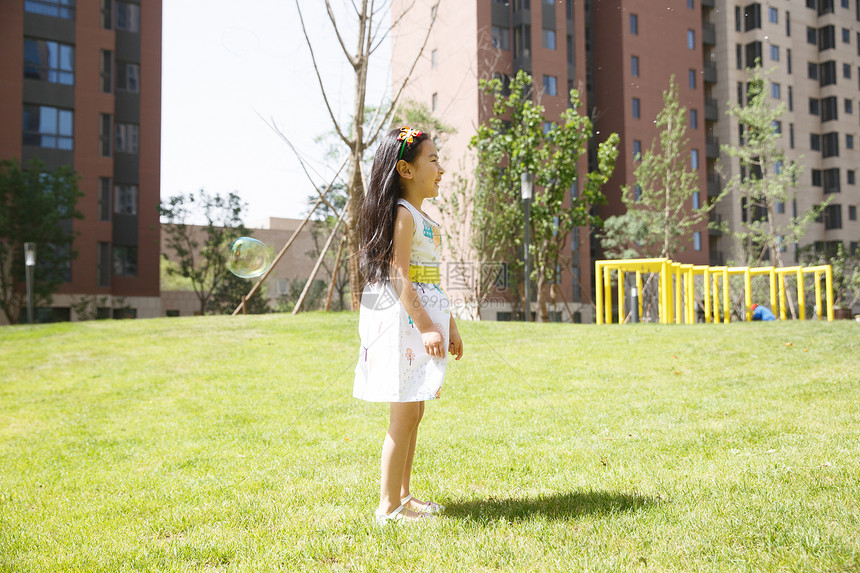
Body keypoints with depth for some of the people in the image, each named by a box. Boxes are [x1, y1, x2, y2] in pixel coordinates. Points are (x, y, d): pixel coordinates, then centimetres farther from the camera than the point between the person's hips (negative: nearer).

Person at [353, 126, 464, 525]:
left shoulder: (423, 219, 18)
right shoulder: (402, 214, -12)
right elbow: (399, 277, -19)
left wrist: (449, 325, 21)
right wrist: (426, 326, -23)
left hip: (424, 317, 10)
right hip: (402, 318, -10)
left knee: (413, 412, 13)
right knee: (404, 414, -5)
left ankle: (402, 495, 22)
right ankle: (388, 505, 3)